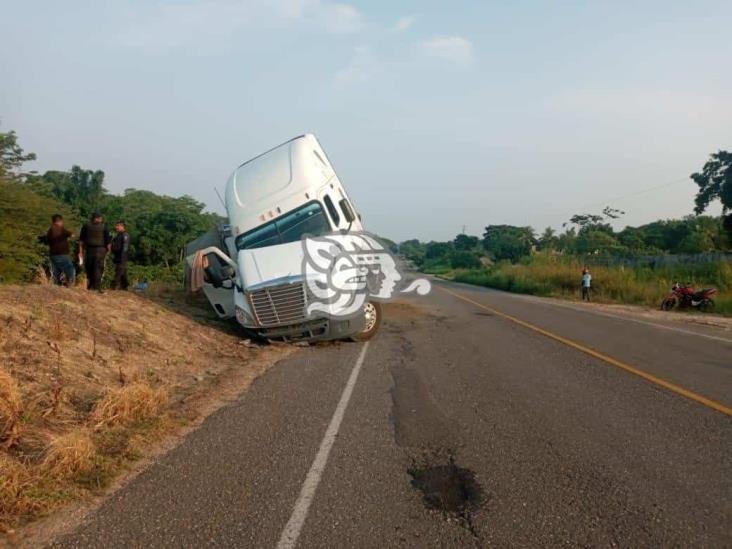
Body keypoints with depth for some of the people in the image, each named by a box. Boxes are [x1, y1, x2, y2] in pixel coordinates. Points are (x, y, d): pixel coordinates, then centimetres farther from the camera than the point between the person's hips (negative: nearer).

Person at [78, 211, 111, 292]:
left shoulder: (86, 226, 8)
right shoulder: (104, 227, 2)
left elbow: (81, 240, 7)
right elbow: (108, 241, -1)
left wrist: (81, 251, 9)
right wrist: (108, 250, 7)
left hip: (89, 250, 2)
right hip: (100, 250, -2)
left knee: (89, 269, 12)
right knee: (98, 269, -3)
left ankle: (90, 286, 15)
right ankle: (97, 287, -11)